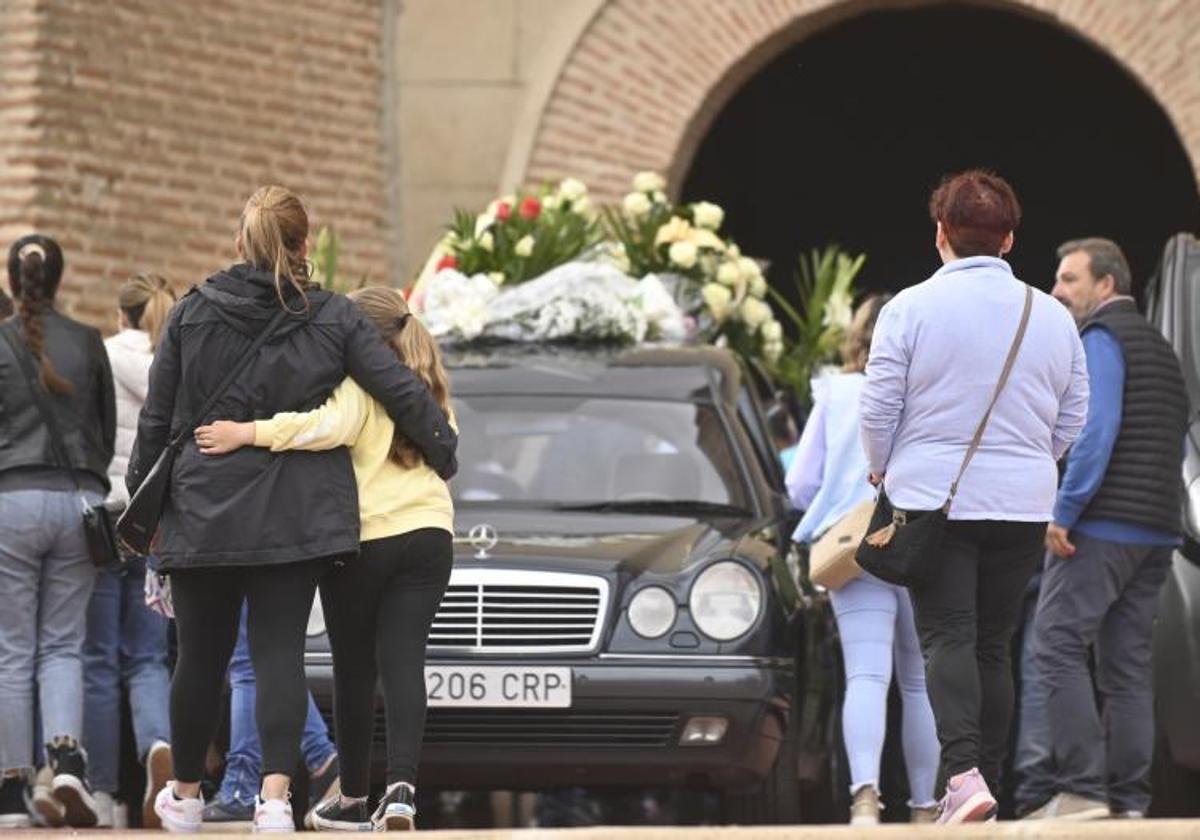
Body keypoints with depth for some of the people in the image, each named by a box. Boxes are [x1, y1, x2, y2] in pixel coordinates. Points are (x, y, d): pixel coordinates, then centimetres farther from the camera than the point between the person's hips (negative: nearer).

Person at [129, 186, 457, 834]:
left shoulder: (190, 314, 0)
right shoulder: (333, 318, 0)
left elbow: (156, 419, 3)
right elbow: (402, 392, 1)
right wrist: (443, 454, 17)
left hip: (202, 512, 0)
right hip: (295, 515, 0)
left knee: (201, 657, 11)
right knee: (280, 652, -2)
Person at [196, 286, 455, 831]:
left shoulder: (357, 382, -7)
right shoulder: (429, 389, 16)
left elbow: (335, 424, -24)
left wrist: (249, 433, -25)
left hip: (364, 536, -5)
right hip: (429, 534, 5)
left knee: (354, 669, 7)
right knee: (403, 662, -3)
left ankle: (354, 800, 15)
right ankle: (401, 787, -22)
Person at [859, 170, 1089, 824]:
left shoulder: (910, 308, -8)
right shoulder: (1052, 316, 5)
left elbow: (878, 407, -5)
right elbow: (1072, 420, 12)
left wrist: (881, 469, 14)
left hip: (933, 498, -3)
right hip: (1024, 508, 3)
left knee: (947, 639, -6)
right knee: (994, 646, 12)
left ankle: (964, 775, -25)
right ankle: (986, 781, 14)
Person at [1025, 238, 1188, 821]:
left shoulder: (1101, 337, -5)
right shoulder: (1160, 348, 22)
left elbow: (1096, 428, -18)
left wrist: (1065, 510, -19)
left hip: (1102, 526, -9)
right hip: (1156, 532, 9)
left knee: (1057, 647, -9)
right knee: (1127, 665, 7)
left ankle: (1082, 789, -17)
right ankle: (1130, 800, 3)